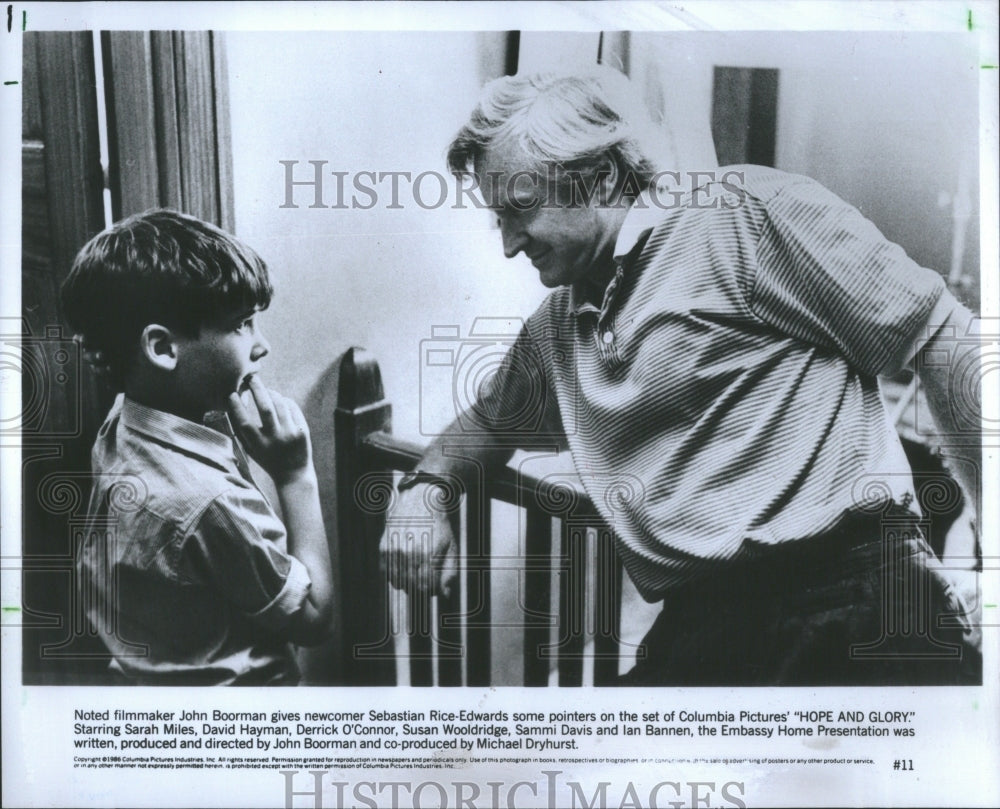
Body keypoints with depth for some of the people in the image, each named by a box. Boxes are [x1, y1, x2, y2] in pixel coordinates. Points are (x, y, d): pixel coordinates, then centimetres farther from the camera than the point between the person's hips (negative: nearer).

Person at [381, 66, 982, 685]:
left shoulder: (749, 212, -3)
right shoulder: (552, 329, 19)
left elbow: (943, 338, -6)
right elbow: (491, 421, 35)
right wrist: (424, 489, 14)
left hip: (853, 598, -4)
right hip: (694, 627, 5)